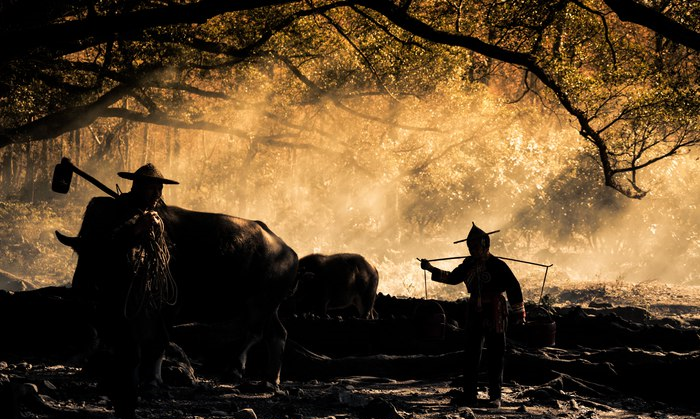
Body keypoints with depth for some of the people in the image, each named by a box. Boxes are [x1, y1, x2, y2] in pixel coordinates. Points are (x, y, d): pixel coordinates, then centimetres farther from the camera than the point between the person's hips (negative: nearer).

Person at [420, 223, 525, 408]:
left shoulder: (497, 265, -11)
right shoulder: (469, 265, 7)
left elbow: (513, 287, -8)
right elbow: (453, 278, 21)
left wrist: (518, 312, -6)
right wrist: (431, 269, 15)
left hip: (495, 315, -6)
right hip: (475, 315, 6)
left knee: (495, 356, 0)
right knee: (471, 355, 5)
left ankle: (495, 396, 6)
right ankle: (469, 395, 10)